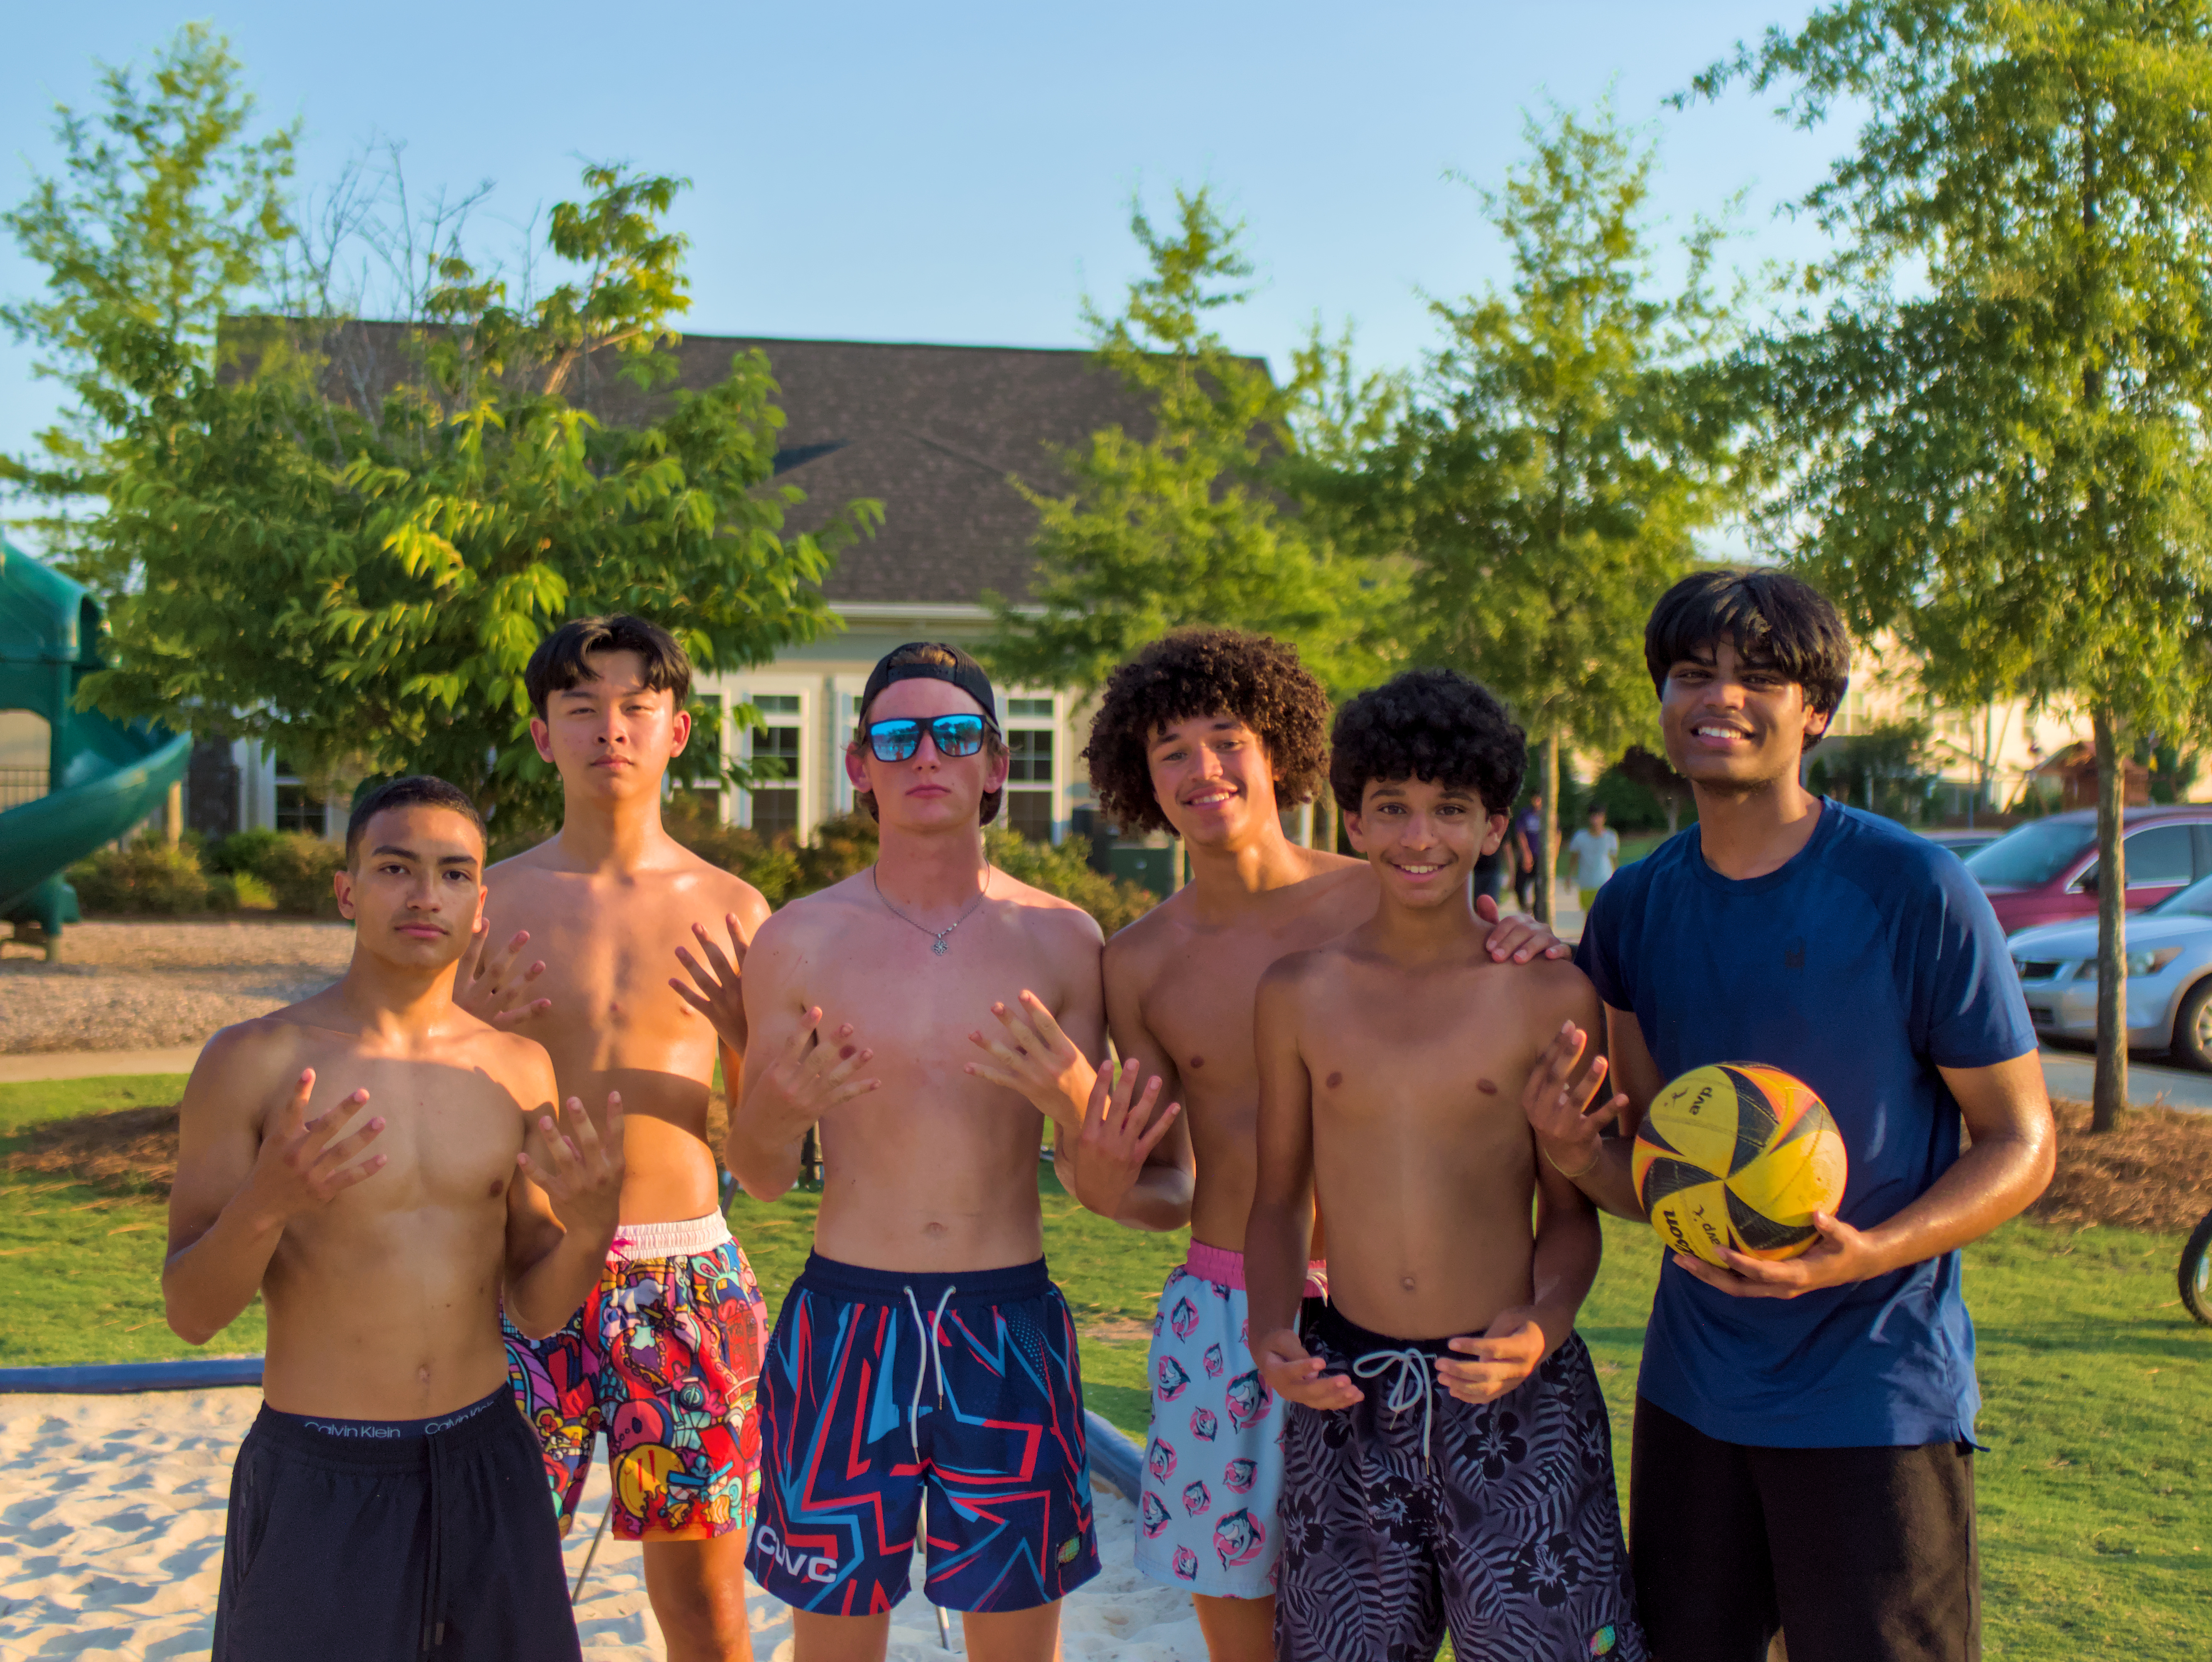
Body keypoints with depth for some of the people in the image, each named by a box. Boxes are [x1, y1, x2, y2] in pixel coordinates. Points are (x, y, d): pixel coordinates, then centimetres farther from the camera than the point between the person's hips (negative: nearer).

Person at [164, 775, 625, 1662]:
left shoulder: (518, 1068, 2)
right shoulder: (253, 1059, -9)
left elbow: (538, 1309, 5)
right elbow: (190, 1313, -8)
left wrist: (591, 1225, -16)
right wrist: (264, 1205, -27)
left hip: (486, 1465, 3)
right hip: (318, 1483, -3)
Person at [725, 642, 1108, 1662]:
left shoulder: (1061, 939, 1)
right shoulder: (799, 941, 0)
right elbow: (758, 1177, 4)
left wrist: (1067, 1093, -19)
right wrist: (783, 1107, -18)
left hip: (1009, 1320, 1)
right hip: (845, 1318, 0)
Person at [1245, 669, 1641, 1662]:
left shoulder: (1552, 994, -2)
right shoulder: (1299, 994, 2)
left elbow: (1570, 1211, 4)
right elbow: (1279, 1199, 10)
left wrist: (1543, 1325, -14)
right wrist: (1271, 1335, -6)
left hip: (1514, 1395, -1)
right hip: (1345, 1390, 2)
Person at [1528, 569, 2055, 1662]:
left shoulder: (1916, 892, -10)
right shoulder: (1633, 910, 4)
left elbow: (2020, 1143, -5)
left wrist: (1867, 1254, -22)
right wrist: (1580, 1158, -12)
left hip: (1878, 1401, -4)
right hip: (1691, 1394, 4)